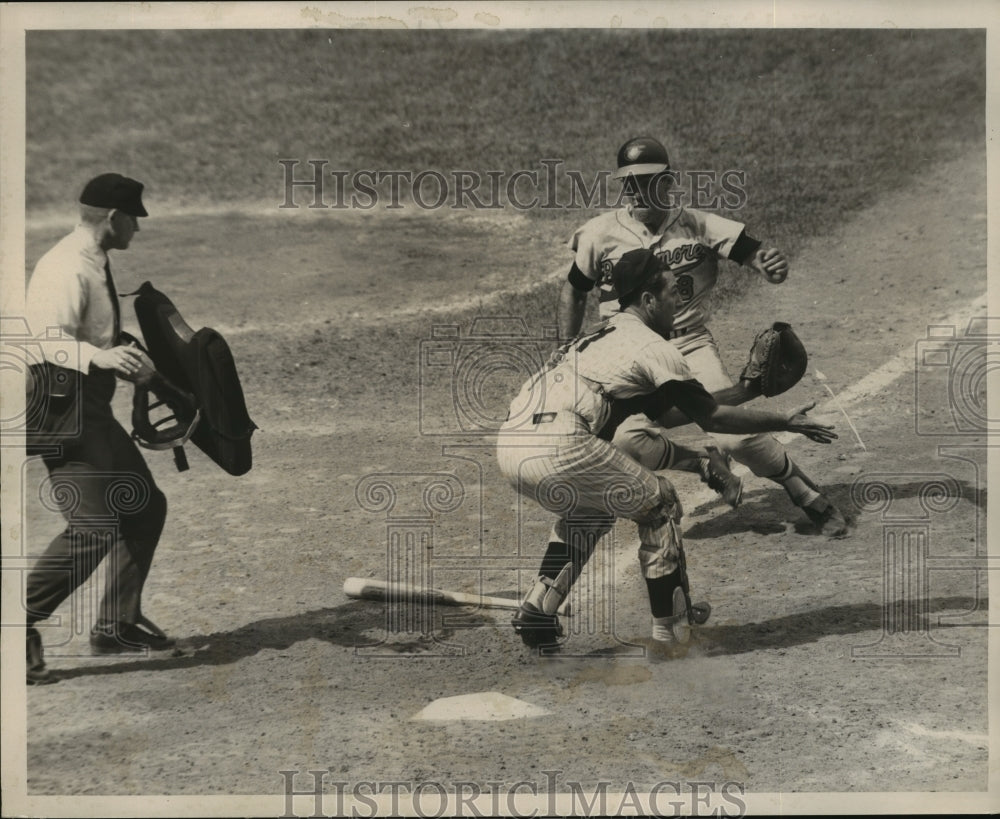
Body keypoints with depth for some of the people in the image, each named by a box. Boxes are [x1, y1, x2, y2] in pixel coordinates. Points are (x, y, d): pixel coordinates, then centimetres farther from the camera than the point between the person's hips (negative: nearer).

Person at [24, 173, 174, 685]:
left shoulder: (93, 265, 13)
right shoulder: (67, 270, -19)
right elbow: (48, 340, -33)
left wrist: (124, 360, 38)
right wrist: (100, 357, -49)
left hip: (92, 413, 11)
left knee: (144, 507, 15)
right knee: (94, 527, -18)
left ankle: (117, 624, 24)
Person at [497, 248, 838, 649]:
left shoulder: (600, 336, 29)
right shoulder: (651, 345, 4)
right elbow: (712, 417, 8)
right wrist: (785, 422, 17)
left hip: (510, 443, 8)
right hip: (557, 449, -8)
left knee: (589, 507, 33)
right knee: (657, 502, 11)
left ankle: (537, 609, 20)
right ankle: (668, 631, 12)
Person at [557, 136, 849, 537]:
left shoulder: (697, 226, -1)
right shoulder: (600, 234, 2)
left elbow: (752, 252, -9)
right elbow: (574, 291, 14)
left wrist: (772, 263, -33)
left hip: (690, 346, -1)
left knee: (736, 433, -18)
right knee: (630, 439, -27)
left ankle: (809, 497, 3)